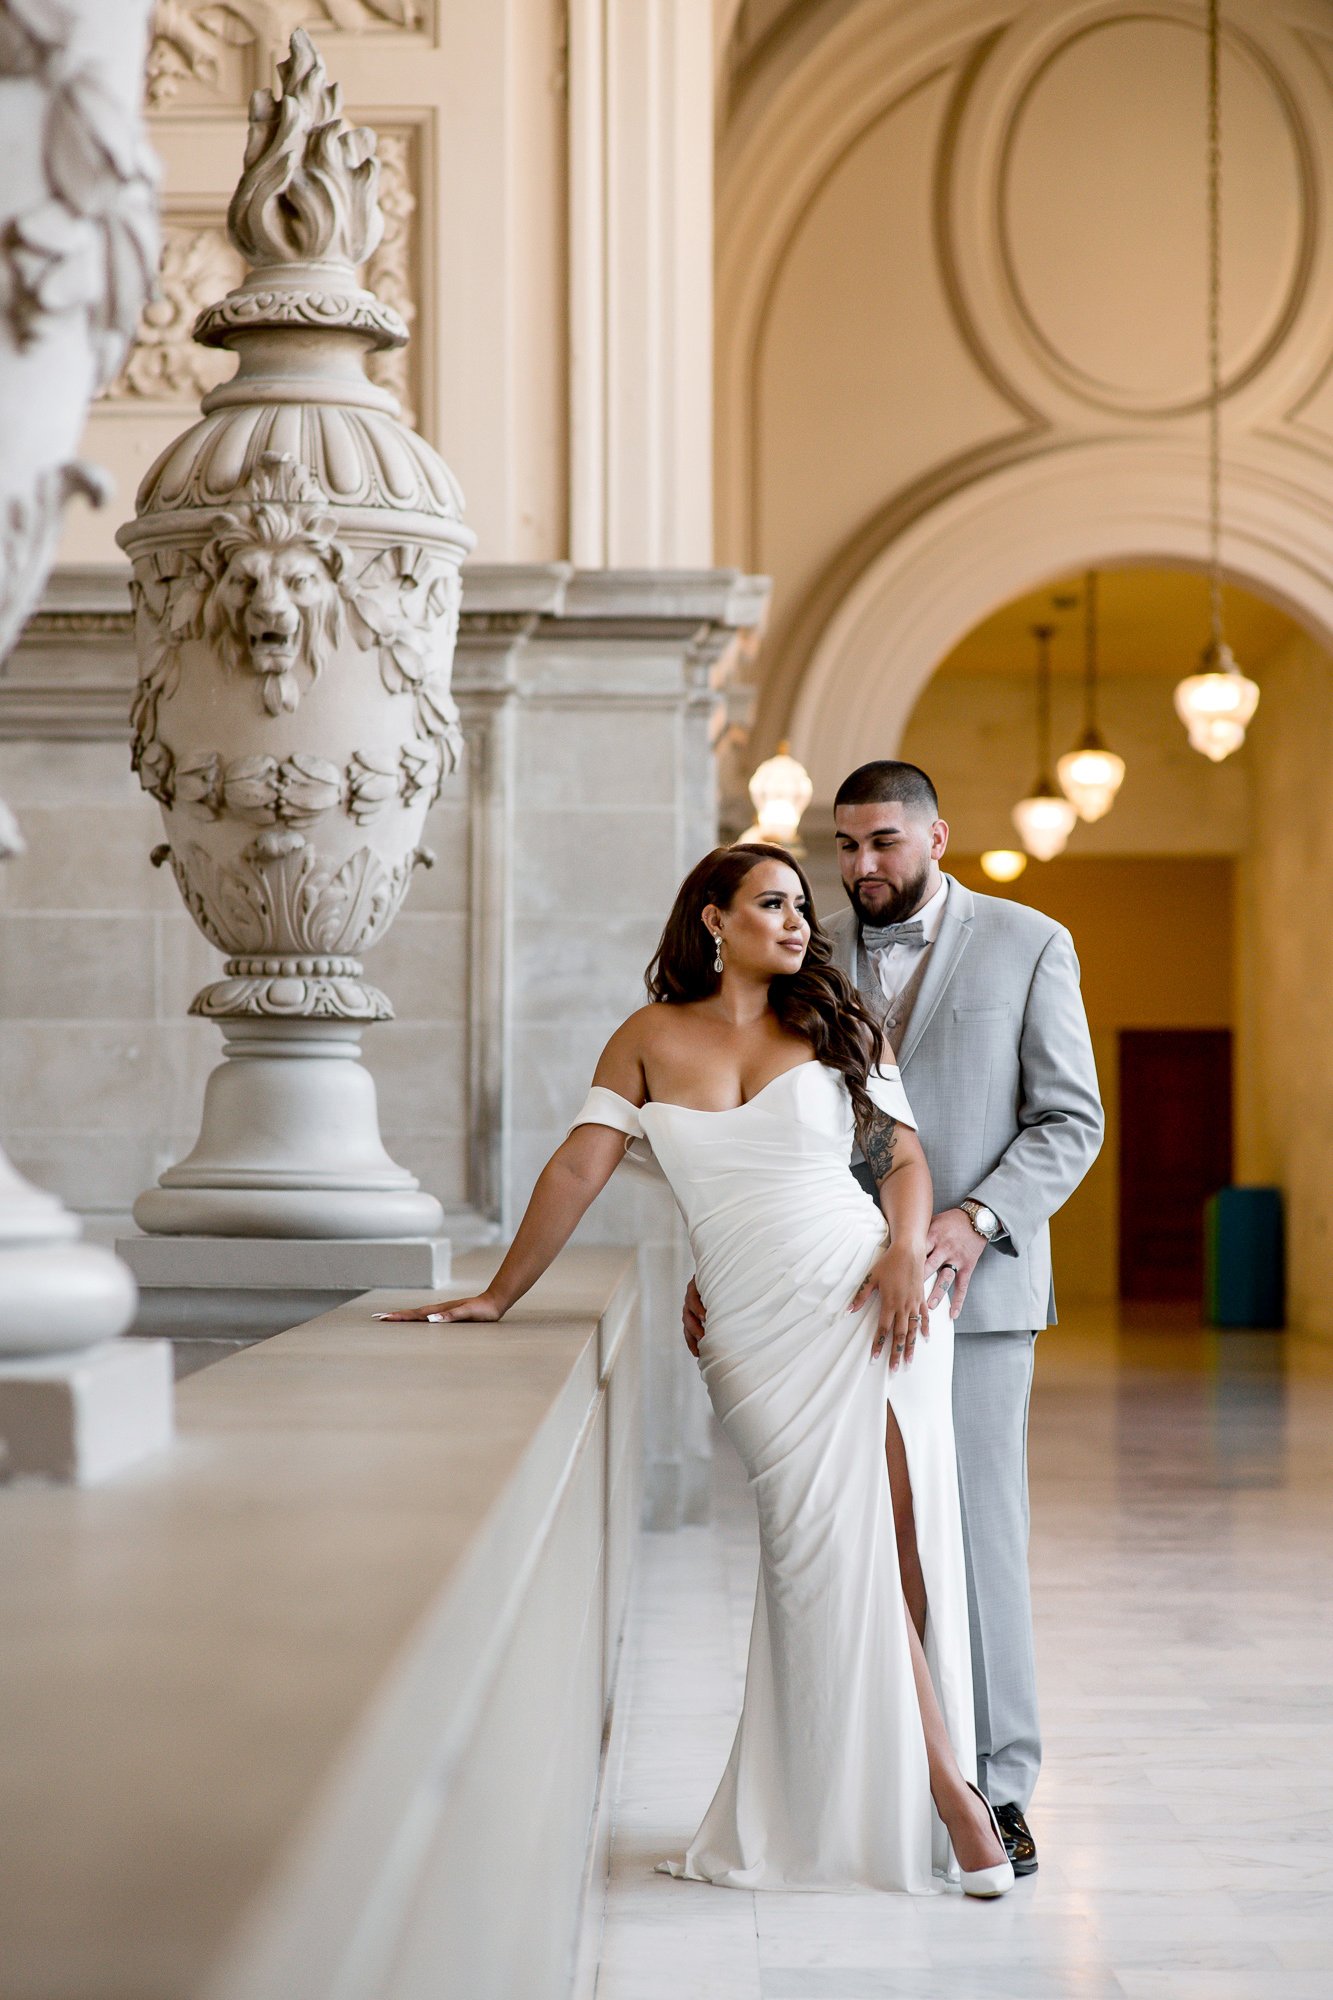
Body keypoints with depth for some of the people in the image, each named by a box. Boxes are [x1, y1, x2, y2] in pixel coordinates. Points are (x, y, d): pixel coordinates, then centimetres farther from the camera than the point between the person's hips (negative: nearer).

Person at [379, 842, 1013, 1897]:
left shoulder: (833, 1027, 12)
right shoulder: (653, 1038, 10)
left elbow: (905, 1154, 8)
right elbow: (580, 1167, 7)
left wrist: (907, 1253, -10)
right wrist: (498, 1297, 4)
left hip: (863, 1297, 0)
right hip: (751, 1330, 0)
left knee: (879, 1543, -9)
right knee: (829, 1550, -7)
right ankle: (948, 1790, -1)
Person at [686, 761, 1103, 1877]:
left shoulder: (1028, 945, 4)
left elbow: (1071, 1118, 1)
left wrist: (977, 1217, -14)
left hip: (973, 1284, -3)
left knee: (979, 1532, -4)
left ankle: (995, 1788, 5)